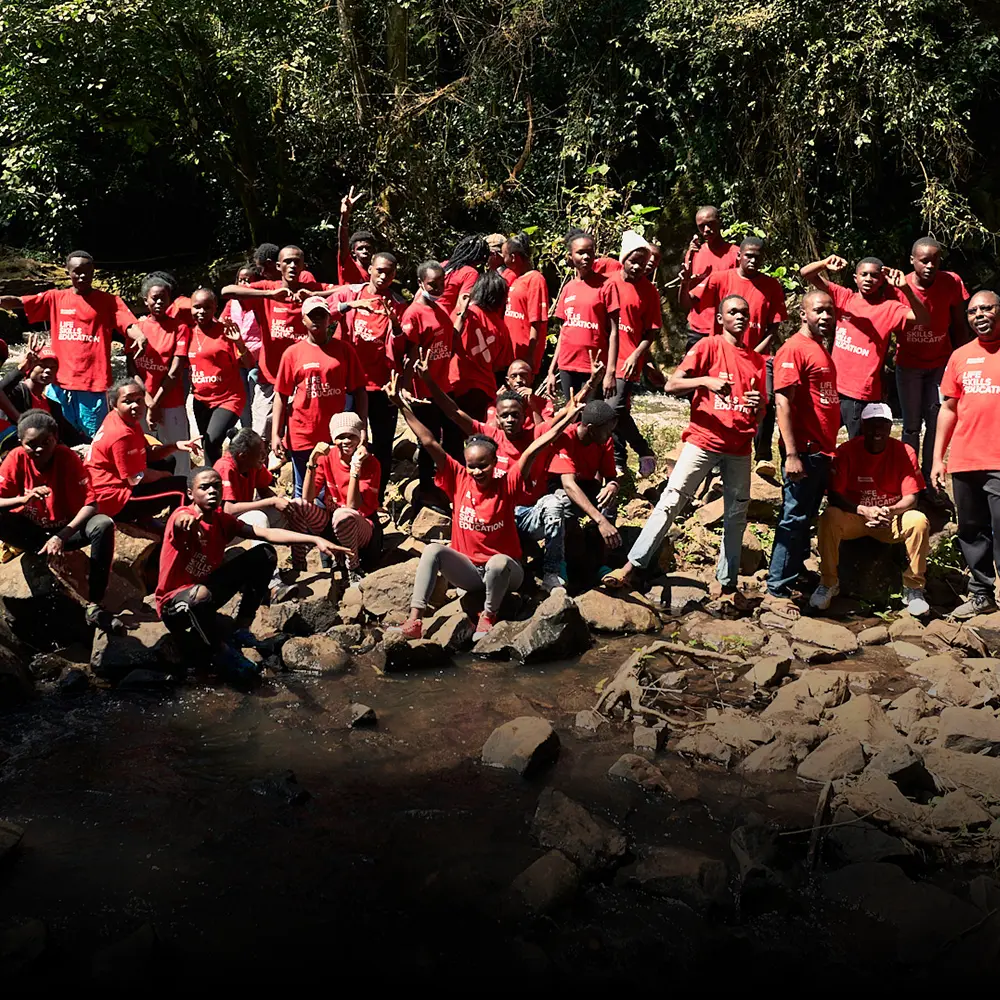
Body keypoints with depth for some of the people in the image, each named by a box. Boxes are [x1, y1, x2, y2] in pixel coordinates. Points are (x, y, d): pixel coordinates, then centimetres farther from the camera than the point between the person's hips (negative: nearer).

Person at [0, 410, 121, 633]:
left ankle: (94, 605, -26)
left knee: (104, 525, -30)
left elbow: (91, 504, -20)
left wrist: (61, 536, -33)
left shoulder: (68, 457, -16)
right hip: (31, 530, 1)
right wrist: (23, 499, -36)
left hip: (66, 528, -1)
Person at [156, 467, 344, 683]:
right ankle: (222, 651, -15)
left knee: (265, 554, -1)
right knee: (201, 594, -43)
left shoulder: (223, 520, -1)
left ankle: (242, 629, 3)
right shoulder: (183, 515, -21)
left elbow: (267, 533, -6)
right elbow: (180, 520, -47)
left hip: (206, 585, 7)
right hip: (174, 604, -7)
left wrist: (314, 540, -15)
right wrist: (187, 520, -74)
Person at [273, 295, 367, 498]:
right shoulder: (293, 353, 1)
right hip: (301, 436, 0)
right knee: (303, 494, 10)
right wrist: (275, 434, -4)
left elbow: (359, 391, 3)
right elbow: (281, 395, 2)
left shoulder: (344, 349, 2)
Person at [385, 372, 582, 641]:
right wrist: (402, 405, -12)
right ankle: (415, 619, -30)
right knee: (434, 550, -24)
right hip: (468, 569, 3)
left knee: (499, 561, -38)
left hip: (504, 570, -3)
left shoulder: (507, 485, -9)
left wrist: (567, 417, -28)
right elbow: (429, 443, -8)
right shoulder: (459, 480, -3)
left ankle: (488, 616, -14)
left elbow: (533, 450, -21)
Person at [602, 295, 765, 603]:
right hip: (704, 440, -5)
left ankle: (728, 585, 15)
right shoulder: (708, 346, -1)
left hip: (740, 448, 5)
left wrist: (759, 405, -7)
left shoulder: (757, 361, 13)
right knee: (671, 500, -10)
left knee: (737, 515, 7)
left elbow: (760, 413, 17)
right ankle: (632, 566, -10)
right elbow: (671, 385, -10)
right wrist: (706, 380, -25)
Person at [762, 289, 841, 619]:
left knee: (805, 520, 14)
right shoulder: (794, 349, -11)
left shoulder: (822, 348, 16)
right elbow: (783, 401, -18)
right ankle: (776, 592, 0)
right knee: (794, 520, -6)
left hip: (822, 451, 9)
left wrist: (830, 449, 18)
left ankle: (793, 579, 22)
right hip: (804, 451, -9)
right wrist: (791, 454, -23)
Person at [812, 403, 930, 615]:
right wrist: (864, 511, -31)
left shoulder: (905, 452, -7)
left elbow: (911, 498, -10)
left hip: (893, 518, 1)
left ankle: (913, 589, -13)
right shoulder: (846, 451, -10)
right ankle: (828, 583, -15)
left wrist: (891, 511, -32)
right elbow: (834, 496, -14)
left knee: (919, 522, -29)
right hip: (854, 517, -1)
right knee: (829, 517, -32)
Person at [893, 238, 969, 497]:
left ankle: (929, 482, 11)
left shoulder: (952, 283, -12)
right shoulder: (897, 287, -15)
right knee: (912, 426, 6)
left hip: (941, 363, 1)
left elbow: (959, 327, -2)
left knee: (936, 423, 1)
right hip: (908, 365, -1)